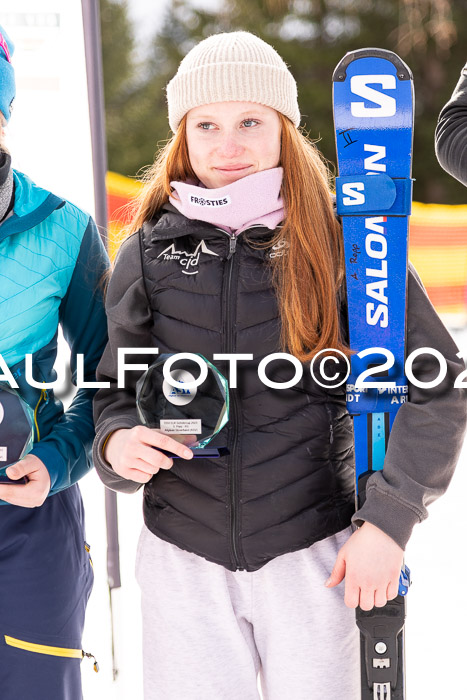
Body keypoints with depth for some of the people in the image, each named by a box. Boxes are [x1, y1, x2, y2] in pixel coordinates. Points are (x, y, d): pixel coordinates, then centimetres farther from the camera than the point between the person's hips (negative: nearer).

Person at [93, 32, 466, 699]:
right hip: (183, 559, 2)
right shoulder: (150, 252, 2)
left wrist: (388, 521, -11)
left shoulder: (339, 241, -6)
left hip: (315, 555, -2)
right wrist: (117, 442, -12)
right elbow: (118, 387, 10)